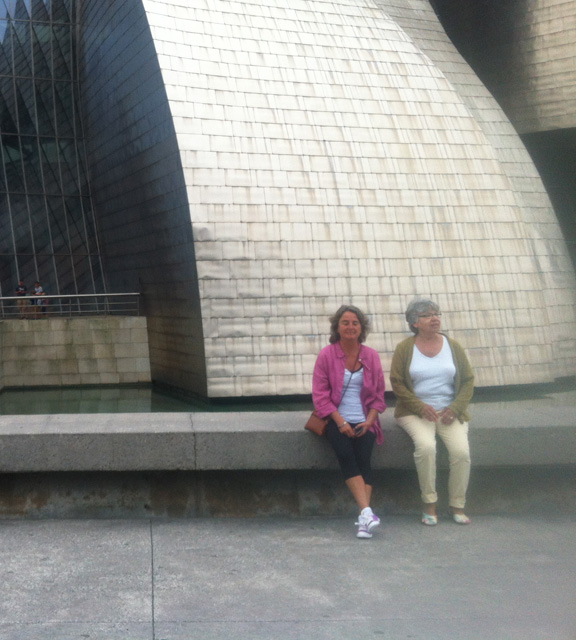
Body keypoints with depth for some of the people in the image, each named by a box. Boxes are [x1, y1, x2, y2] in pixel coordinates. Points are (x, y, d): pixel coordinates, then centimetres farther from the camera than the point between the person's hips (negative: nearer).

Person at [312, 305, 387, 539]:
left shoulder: (371, 356, 10)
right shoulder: (326, 355, 2)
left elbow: (378, 395, 11)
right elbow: (320, 395, -1)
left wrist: (369, 421, -5)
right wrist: (340, 422, -11)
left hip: (364, 421, 2)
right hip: (336, 420, -2)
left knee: (363, 458, -23)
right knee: (346, 455, -28)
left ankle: (363, 519, -26)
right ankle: (367, 512, -34)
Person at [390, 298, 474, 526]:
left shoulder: (453, 346, 9)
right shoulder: (405, 348, 2)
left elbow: (468, 380, 9)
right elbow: (397, 382, -2)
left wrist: (455, 408, -6)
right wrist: (421, 407, -14)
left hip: (450, 412, 2)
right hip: (416, 413, -2)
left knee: (461, 450, -23)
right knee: (425, 446, -32)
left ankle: (457, 506, -6)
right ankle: (429, 504, -16)